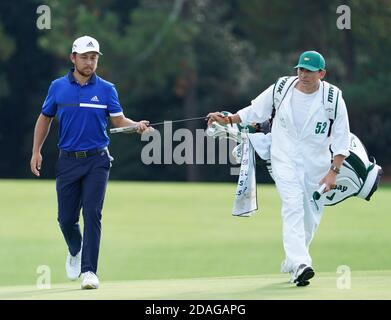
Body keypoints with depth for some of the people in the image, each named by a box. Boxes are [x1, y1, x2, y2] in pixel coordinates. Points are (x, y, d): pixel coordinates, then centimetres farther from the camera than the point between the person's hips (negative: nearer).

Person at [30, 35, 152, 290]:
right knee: (66, 218, 5)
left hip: (97, 161, -2)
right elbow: (45, 119, 13)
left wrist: (137, 125, -19)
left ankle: (89, 271, -11)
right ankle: (75, 251, 37)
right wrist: (36, 151, 6)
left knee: (92, 214, -12)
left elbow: (119, 120, 1)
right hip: (68, 161, 2)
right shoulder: (58, 87, 4)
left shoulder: (106, 89, 2)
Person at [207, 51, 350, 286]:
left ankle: (291, 262, 27)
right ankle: (300, 264, -33)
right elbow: (254, 112, 7)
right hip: (285, 160, -1)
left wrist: (334, 171, -14)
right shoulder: (281, 88, -5)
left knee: (311, 216, 6)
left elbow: (342, 141, -7)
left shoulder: (333, 99, -8)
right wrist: (227, 120, -4)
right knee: (293, 207, -20)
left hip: (317, 165, 1)